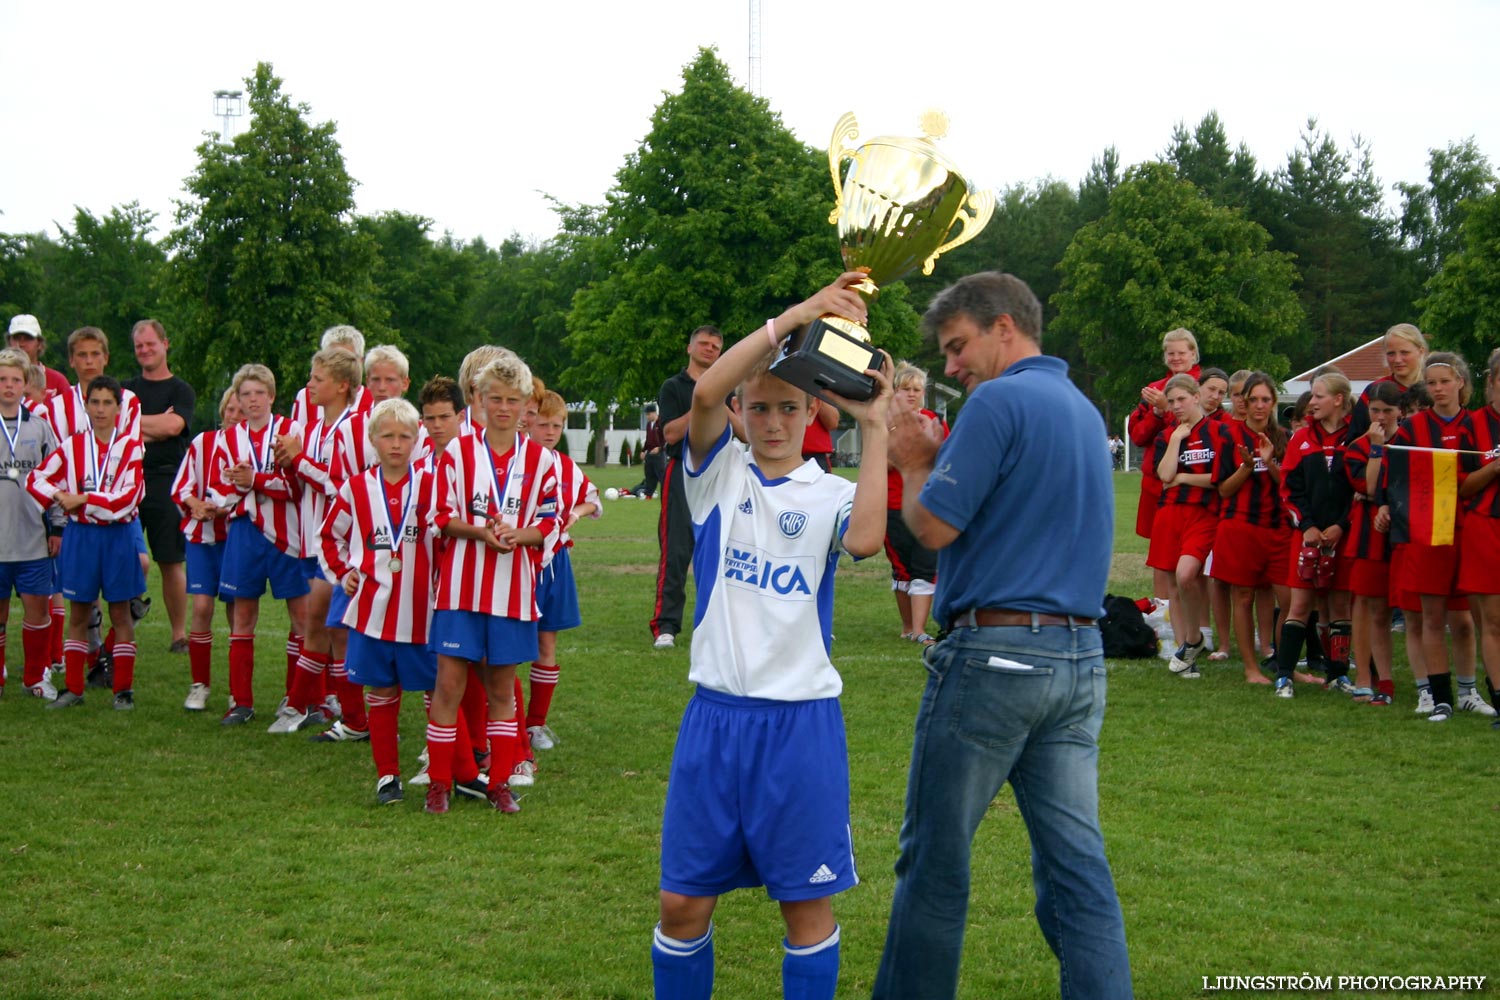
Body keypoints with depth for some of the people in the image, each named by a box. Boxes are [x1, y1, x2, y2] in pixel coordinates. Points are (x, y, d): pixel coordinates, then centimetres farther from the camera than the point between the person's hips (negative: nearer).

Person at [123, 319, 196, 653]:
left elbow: (174, 425, -11)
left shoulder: (181, 391, 6)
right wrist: (155, 426, -9)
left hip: (165, 482, -3)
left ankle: (179, 634, 7)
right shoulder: (127, 388, 17)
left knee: (171, 562, 0)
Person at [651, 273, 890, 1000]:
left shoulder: (830, 494, 2)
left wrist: (873, 427, -17)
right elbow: (704, 393, -16)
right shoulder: (717, 474, 4)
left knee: (806, 904, 7)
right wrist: (795, 315, -21)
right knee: (682, 904, 7)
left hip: (801, 721, -1)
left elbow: (866, 539, -22)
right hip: (715, 715, 1)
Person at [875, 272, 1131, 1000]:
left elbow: (933, 527, -13)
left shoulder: (1000, 400, -11)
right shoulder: (1084, 410, 17)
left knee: (935, 858, 6)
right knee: (1077, 866, 6)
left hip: (994, 653, -8)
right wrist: (939, 457, 14)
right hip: (1081, 659, 8)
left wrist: (912, 464, 5)